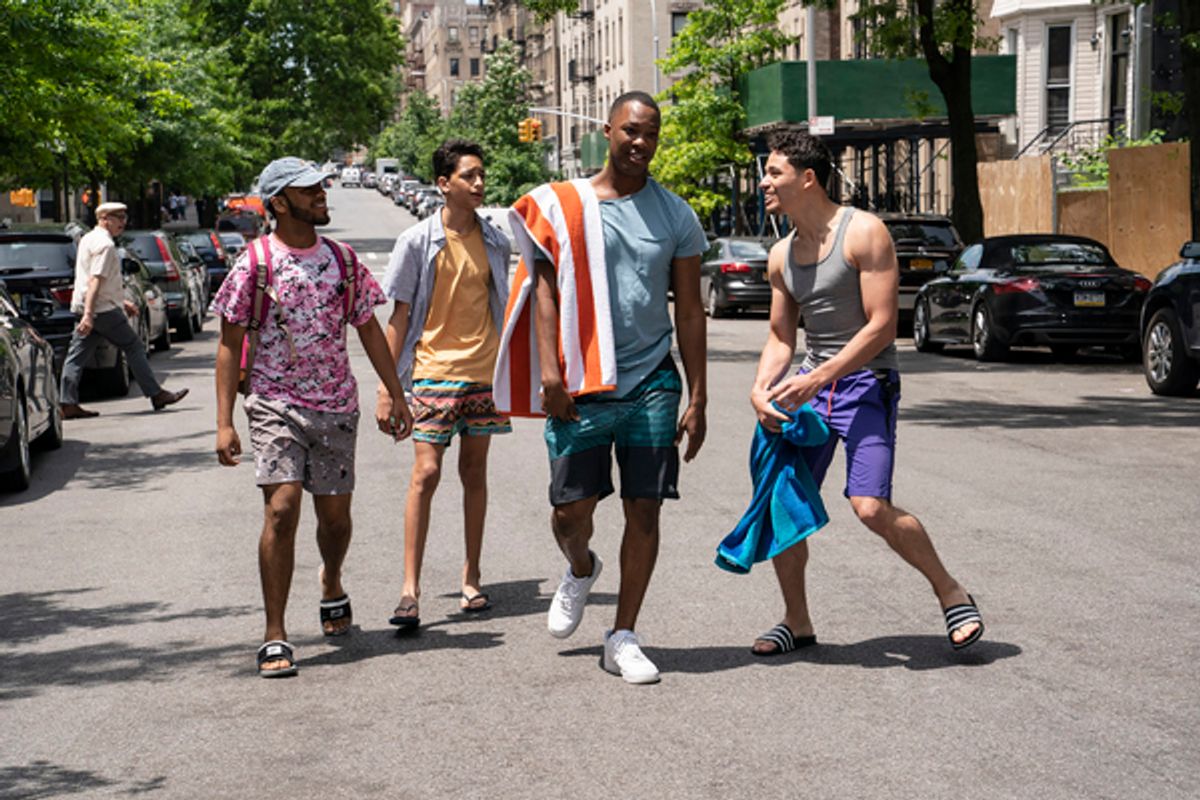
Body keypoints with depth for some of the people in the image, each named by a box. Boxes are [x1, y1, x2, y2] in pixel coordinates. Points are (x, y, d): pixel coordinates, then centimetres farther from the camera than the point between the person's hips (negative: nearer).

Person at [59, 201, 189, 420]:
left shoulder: (89, 239, 19)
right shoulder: (104, 244, -13)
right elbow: (95, 281, -23)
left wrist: (122, 301, 30)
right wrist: (88, 314, -29)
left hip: (85, 307, 9)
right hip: (104, 309, -9)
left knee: (77, 355, 3)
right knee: (134, 347, 1)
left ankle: (68, 404, -2)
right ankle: (156, 395, 6)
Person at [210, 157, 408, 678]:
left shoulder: (341, 259, 7)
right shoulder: (255, 263, -4)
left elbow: (368, 329, 16)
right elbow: (230, 343, -3)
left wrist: (395, 395, 13)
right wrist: (224, 423, -9)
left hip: (336, 406, 4)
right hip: (275, 405, -4)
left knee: (334, 514, 9)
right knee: (281, 510, -14)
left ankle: (331, 584, 42)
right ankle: (275, 636, -7)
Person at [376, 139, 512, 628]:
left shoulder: (495, 240, 7)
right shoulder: (418, 242, -3)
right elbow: (400, 317, -1)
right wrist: (387, 387, -5)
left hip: (485, 372, 3)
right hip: (433, 371, -3)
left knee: (474, 473, 9)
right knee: (426, 473, -10)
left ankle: (471, 579, 19)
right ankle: (410, 591, -9)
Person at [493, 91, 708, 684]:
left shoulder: (675, 216, 8)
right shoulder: (563, 206, 4)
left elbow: (689, 311, 9)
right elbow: (545, 289, 1)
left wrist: (697, 400, 4)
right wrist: (549, 371, -11)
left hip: (653, 382, 1)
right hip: (581, 386, -1)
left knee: (644, 510, 1)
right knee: (572, 508, -1)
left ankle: (623, 638, 12)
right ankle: (580, 569, 35)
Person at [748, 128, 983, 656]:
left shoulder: (863, 233, -12)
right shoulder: (782, 255, 10)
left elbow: (881, 326, -17)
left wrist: (816, 379, -22)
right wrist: (762, 387, -4)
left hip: (866, 382, -7)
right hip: (812, 384, 7)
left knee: (870, 508, -19)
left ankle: (951, 593, 4)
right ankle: (797, 622, 17)